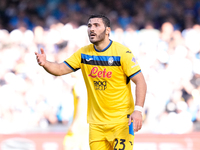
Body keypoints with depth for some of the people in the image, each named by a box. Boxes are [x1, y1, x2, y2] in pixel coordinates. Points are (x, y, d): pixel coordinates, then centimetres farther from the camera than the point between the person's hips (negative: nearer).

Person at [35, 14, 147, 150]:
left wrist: (138, 110, -23)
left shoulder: (122, 52, -9)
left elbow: (140, 82, -11)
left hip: (122, 120, -5)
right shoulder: (84, 53, 6)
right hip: (96, 122, 5)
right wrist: (45, 63, -17)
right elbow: (61, 69, 6)